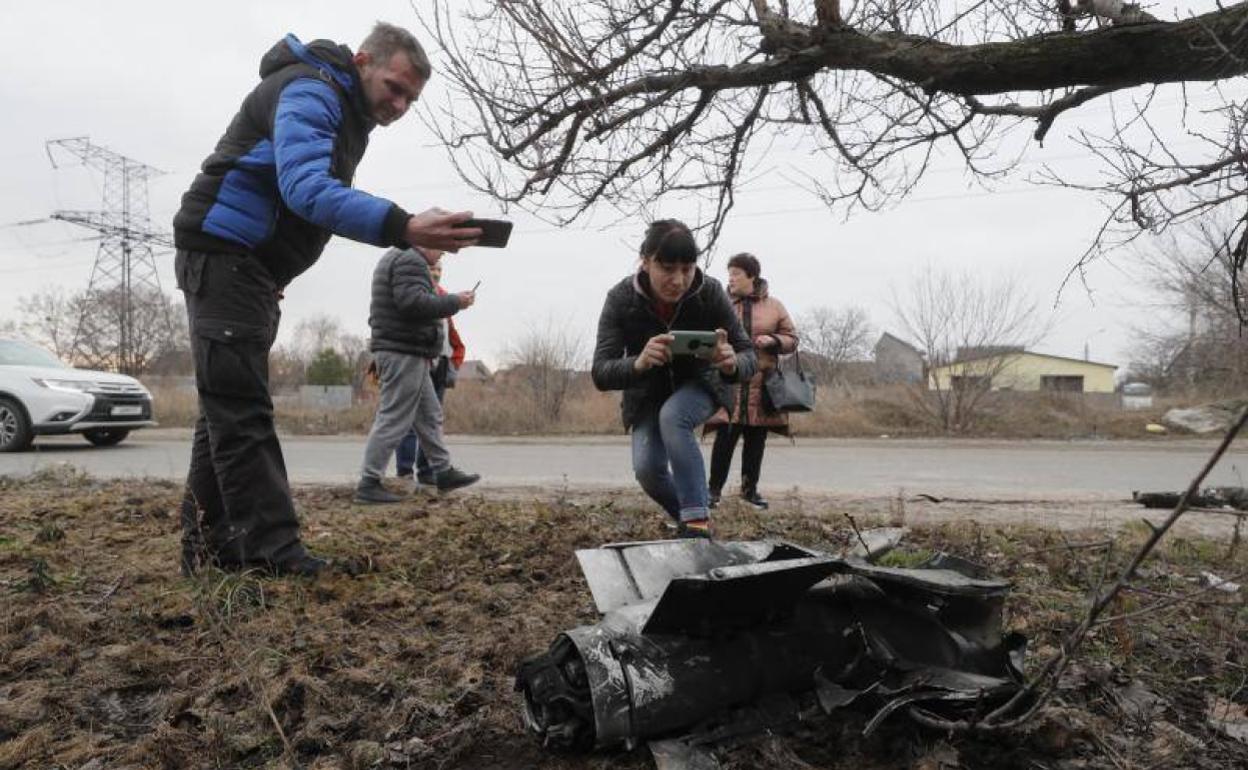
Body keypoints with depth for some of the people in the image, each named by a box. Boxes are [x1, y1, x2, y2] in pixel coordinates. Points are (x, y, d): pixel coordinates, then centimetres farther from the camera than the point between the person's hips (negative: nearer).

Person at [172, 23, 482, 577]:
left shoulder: (348, 114, 17)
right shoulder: (310, 92, -16)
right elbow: (306, 188, -34)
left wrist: (273, 279, 14)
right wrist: (404, 229, -47)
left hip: (253, 270, 10)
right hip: (222, 255, -10)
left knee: (230, 408, 9)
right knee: (241, 410, -13)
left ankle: (209, 544, 16)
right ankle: (274, 551, -13)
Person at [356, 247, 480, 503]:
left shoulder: (395, 258, 22)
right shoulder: (410, 260, -12)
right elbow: (413, 302, -25)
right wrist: (454, 302, -17)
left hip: (401, 353, 11)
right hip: (405, 353, -11)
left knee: (429, 415, 15)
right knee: (393, 419, -8)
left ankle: (444, 472, 22)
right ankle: (368, 484, -4)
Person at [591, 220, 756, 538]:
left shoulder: (710, 292, -25)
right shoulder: (621, 298, -25)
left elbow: (748, 354, -20)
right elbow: (601, 373, -28)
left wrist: (732, 364, -46)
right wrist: (638, 363, -51)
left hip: (699, 384, -1)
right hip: (647, 394, 1)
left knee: (672, 416, -33)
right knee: (647, 469, -18)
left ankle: (697, 524, -28)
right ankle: (687, 519, 12)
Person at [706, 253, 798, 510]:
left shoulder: (774, 306, 8)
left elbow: (792, 339, 10)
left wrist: (773, 340, -9)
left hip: (761, 385, 2)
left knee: (756, 439, 8)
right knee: (726, 435, -8)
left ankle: (750, 489, 22)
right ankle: (714, 489, 5)